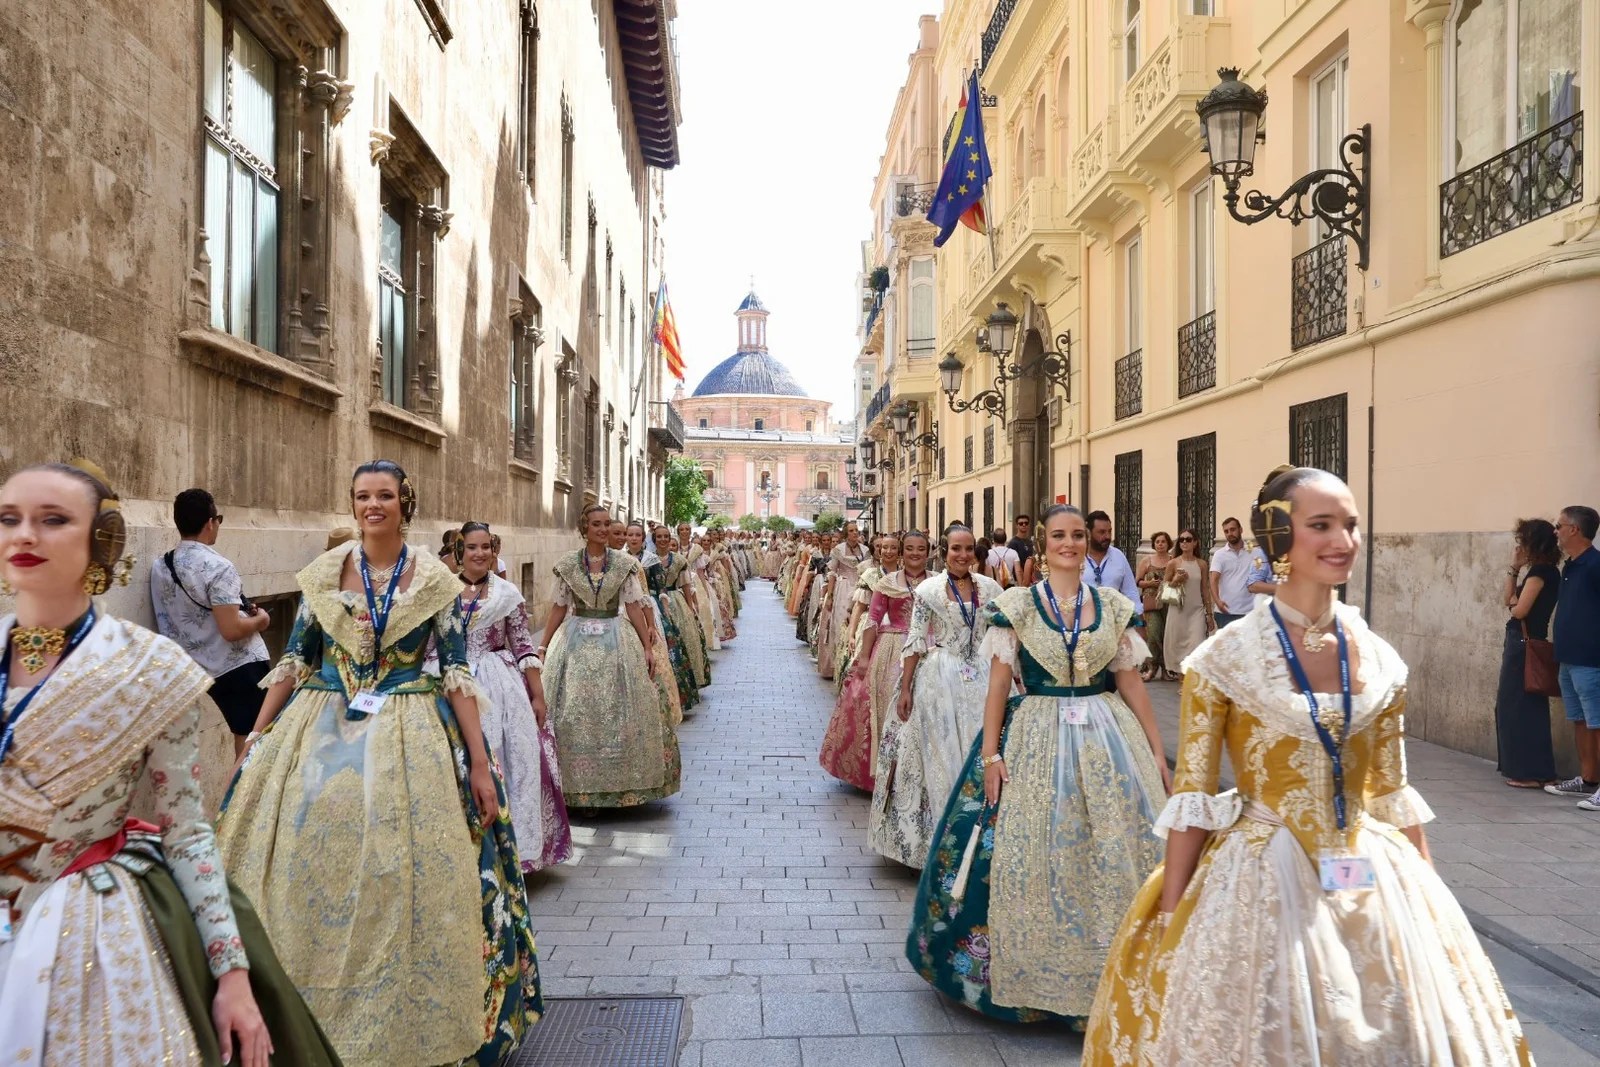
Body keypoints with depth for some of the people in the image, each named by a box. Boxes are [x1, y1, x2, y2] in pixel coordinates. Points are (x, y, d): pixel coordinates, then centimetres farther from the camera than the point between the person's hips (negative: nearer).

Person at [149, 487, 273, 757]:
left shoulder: (159, 568, 5)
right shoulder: (218, 567, -18)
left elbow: (186, 617, 13)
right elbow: (231, 629, -23)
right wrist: (261, 619, -4)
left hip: (207, 669, 8)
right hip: (241, 666, -8)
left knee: (242, 736, 17)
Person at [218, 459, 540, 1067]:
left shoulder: (434, 579, -1)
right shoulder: (322, 573, 4)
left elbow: (457, 674, -3)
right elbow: (294, 662, 9)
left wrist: (479, 764, -7)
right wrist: (256, 742, 5)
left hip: (410, 741, -2)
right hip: (322, 734, 2)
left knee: (406, 879, -1)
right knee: (308, 866, 4)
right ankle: (308, 1017, 25)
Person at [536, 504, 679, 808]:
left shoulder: (625, 563, 1)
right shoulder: (567, 564, 2)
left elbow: (635, 607, 2)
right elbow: (559, 608, 7)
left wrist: (647, 647, -2)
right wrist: (542, 648, 4)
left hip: (615, 641, 0)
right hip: (576, 641, 0)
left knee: (616, 713, 1)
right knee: (573, 714, -1)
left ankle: (617, 781, 15)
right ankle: (577, 784, 13)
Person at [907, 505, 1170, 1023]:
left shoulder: (1114, 606, 5)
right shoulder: (1017, 605, -2)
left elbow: (1131, 682, 8)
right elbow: (998, 683, -3)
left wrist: (1157, 752, 6)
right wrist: (990, 754, -10)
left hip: (1109, 736, 3)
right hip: (1035, 737, -2)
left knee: (1116, 856, 4)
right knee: (1035, 857, 1)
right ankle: (1042, 975, 20)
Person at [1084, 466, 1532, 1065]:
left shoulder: (1379, 660, 2)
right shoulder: (1225, 658, -12)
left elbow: (1392, 793, 11)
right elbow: (1193, 796, -9)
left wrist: (1427, 896, 11)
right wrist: (1170, 916, -9)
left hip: (1372, 884, 5)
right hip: (1262, 881, -4)